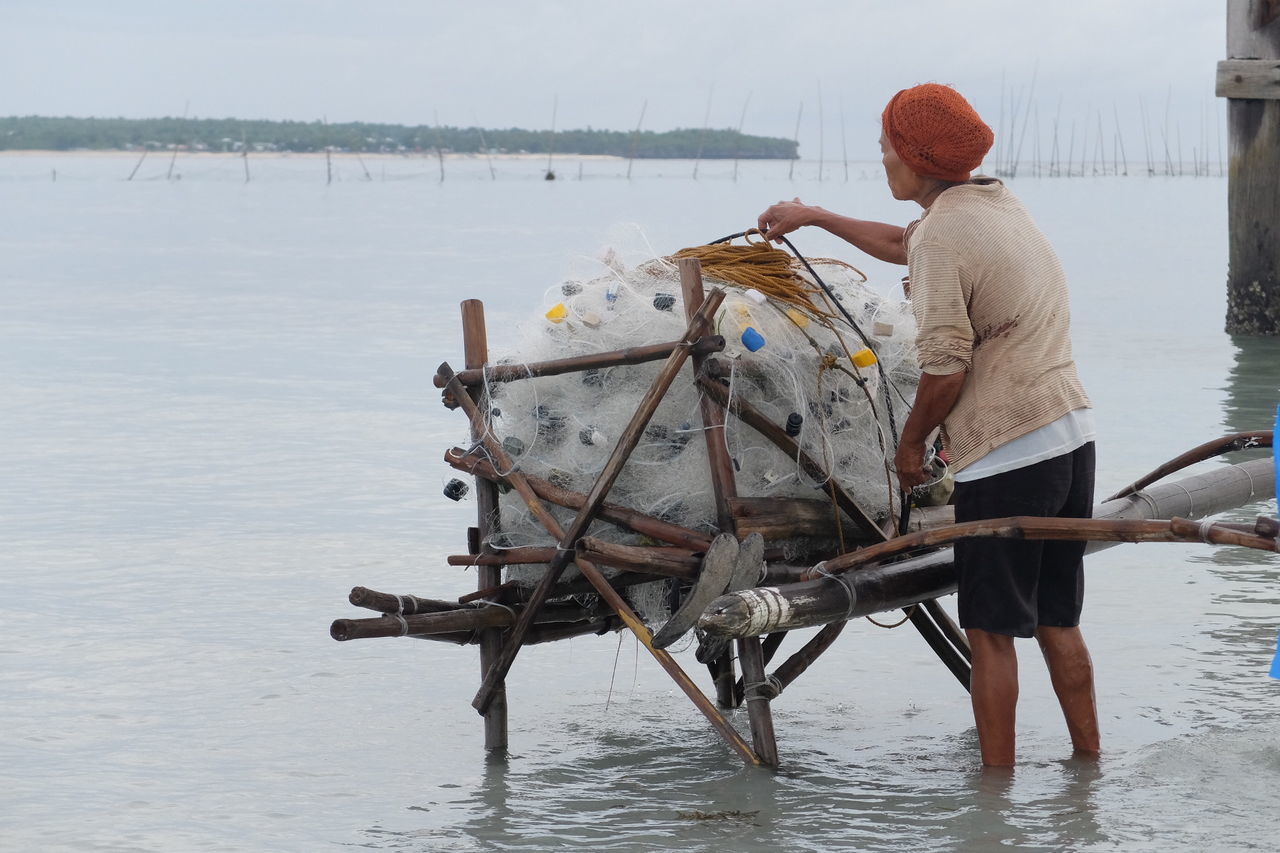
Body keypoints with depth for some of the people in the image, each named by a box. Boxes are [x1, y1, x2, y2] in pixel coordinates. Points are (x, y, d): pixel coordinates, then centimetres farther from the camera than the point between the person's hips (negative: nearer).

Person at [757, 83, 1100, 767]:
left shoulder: (943, 235, -14)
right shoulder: (998, 205, 16)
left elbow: (945, 368, -19)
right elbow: (903, 244, 35)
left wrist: (910, 440, -1)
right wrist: (813, 217, 44)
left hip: (1007, 455, -9)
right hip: (1073, 434, 9)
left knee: (992, 632, 1)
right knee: (1056, 622, 16)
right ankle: (1089, 764, 21)